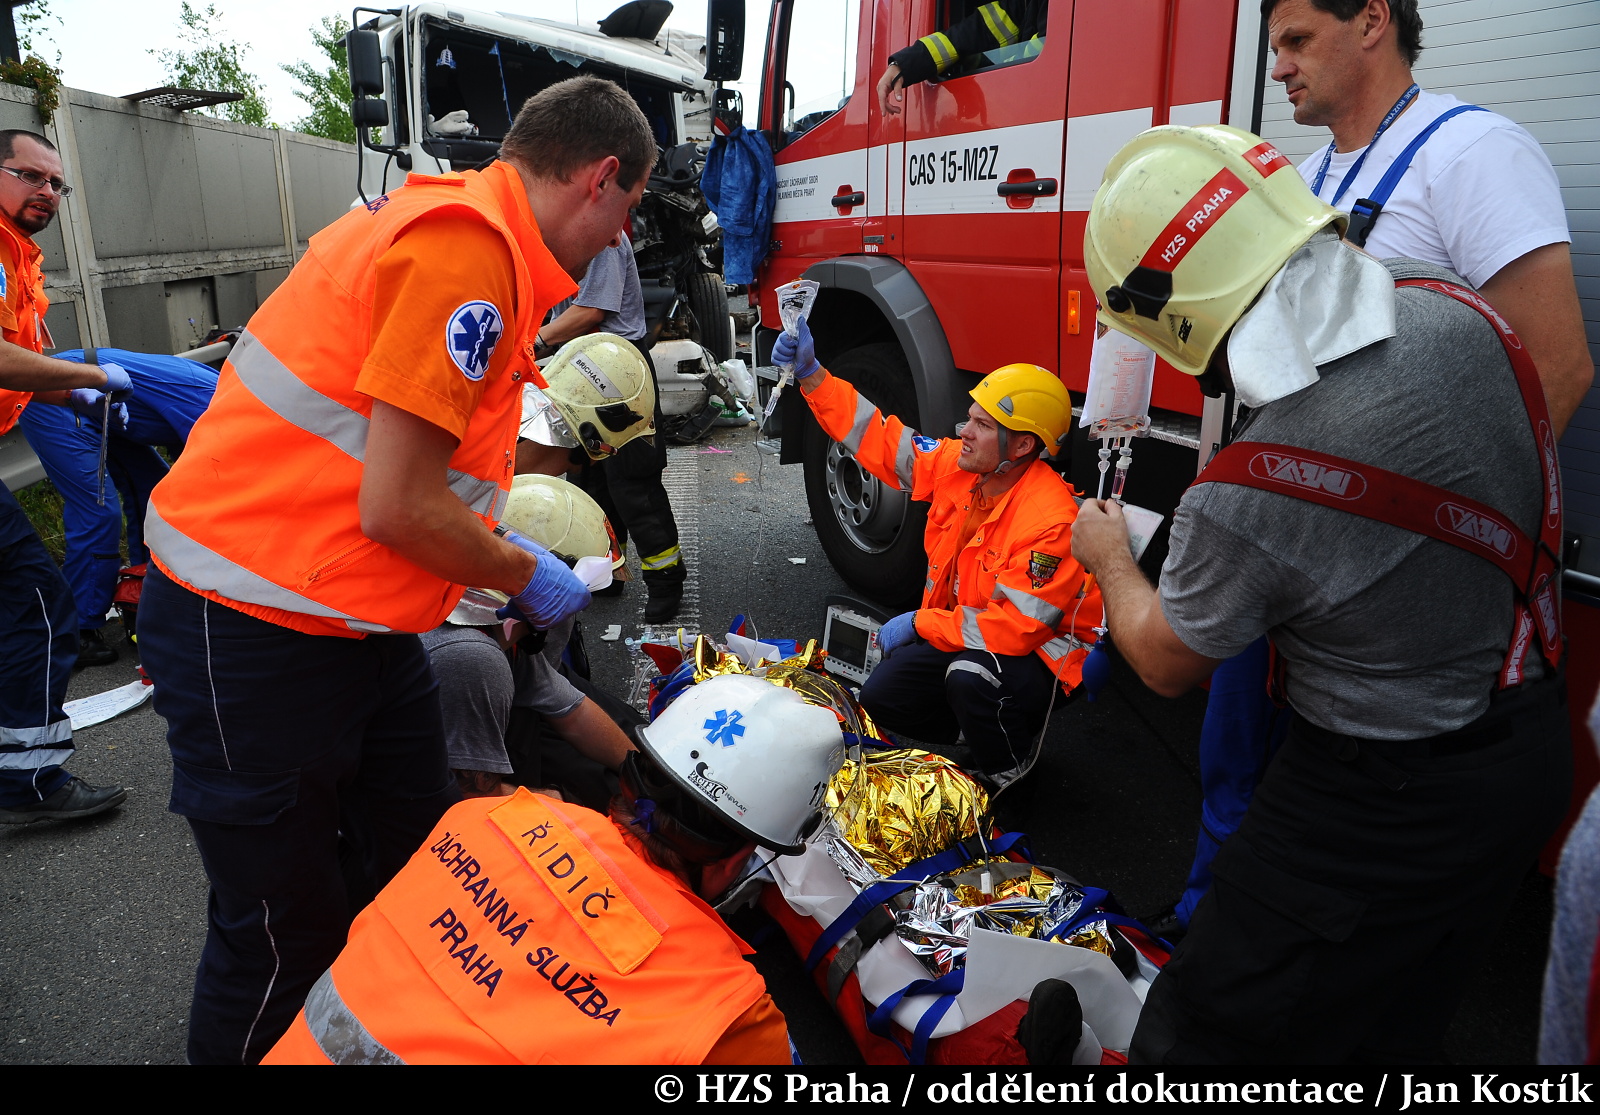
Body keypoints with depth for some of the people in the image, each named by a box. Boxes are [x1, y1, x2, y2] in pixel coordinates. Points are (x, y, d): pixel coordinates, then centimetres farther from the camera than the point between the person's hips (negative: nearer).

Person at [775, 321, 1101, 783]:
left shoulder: (1051, 519, -31)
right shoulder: (956, 462, -9)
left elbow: (1017, 627, -31)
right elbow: (877, 437, -3)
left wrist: (920, 623, -21)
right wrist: (810, 373, -13)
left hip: (1037, 654, -7)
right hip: (965, 632, 7)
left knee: (971, 677, -36)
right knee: (879, 697, 1)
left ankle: (1008, 773, -5)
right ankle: (970, 737, 24)